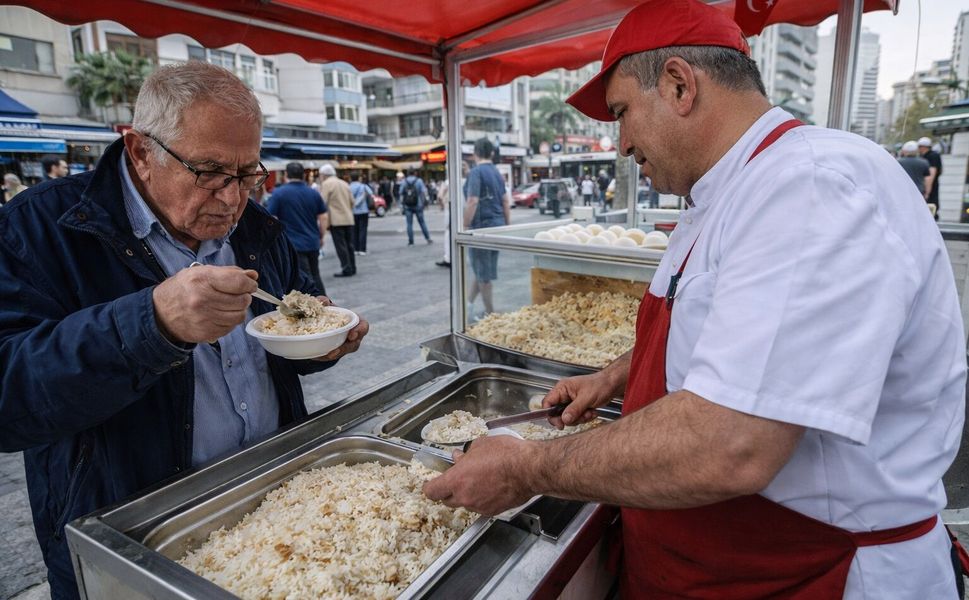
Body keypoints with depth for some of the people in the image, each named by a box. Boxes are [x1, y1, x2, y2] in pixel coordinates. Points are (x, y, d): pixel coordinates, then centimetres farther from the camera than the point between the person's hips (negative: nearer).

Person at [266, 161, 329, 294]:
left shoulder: (279, 193, -6)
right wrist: (321, 237, 17)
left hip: (293, 244, -5)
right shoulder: (313, 193, 6)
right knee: (315, 276, 18)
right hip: (313, 243, 5)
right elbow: (323, 218, 7)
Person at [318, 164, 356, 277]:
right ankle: (352, 268, 15)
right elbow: (352, 201, 17)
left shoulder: (326, 184, -5)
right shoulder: (344, 183, 15)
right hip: (348, 219, 7)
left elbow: (323, 202, -10)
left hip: (336, 220, -7)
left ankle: (346, 269, -6)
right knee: (349, 244, 11)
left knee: (341, 246, -4)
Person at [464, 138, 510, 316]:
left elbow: (473, 201, -21)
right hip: (497, 225, 8)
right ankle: (468, 305, 26)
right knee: (481, 269, 16)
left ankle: (490, 313, 10)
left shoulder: (476, 172, -11)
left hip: (481, 226, -8)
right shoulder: (497, 172, 12)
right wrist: (507, 226, 19)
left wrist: (465, 226, -16)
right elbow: (506, 202, 13)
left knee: (483, 273, 2)